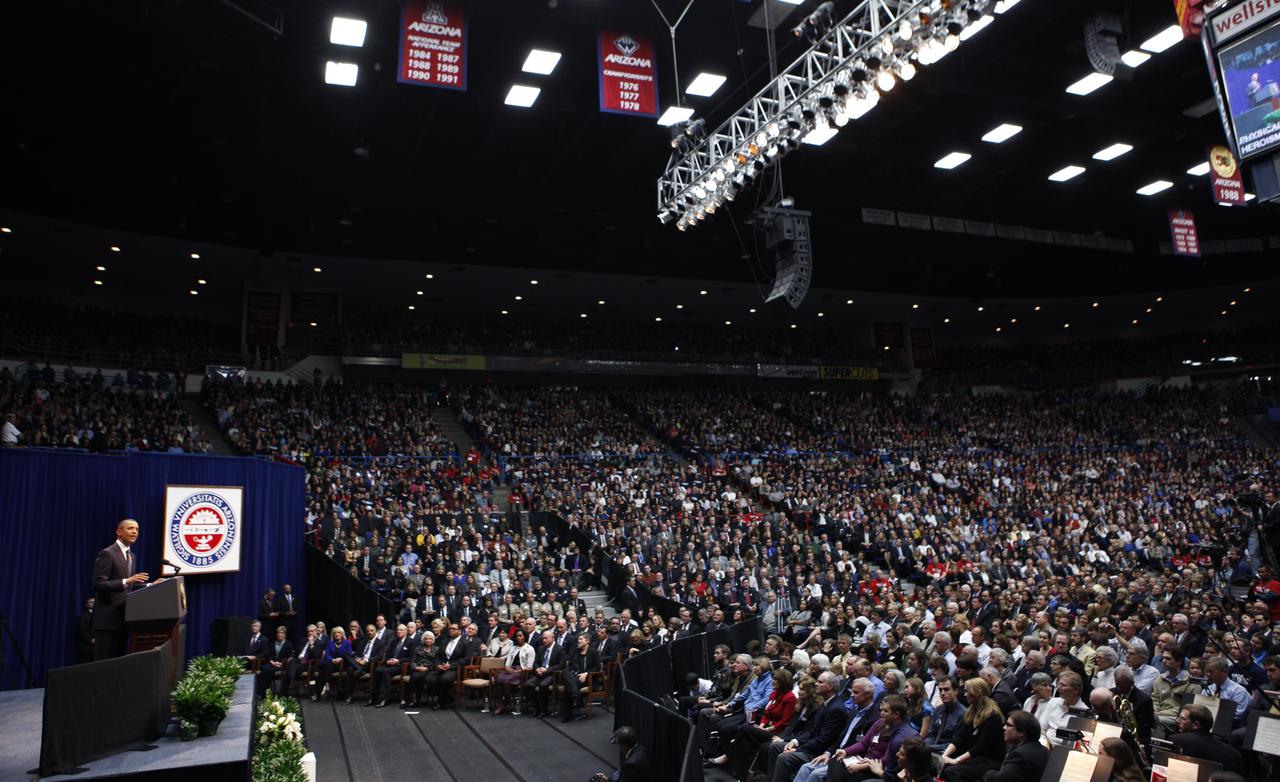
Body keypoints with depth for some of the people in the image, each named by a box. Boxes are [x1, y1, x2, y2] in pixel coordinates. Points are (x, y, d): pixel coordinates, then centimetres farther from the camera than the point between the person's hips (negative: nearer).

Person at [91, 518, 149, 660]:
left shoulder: (132, 556, 17)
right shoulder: (107, 554, -10)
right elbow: (98, 584, -18)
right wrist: (126, 581, -29)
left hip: (124, 617, 8)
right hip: (108, 617, -8)